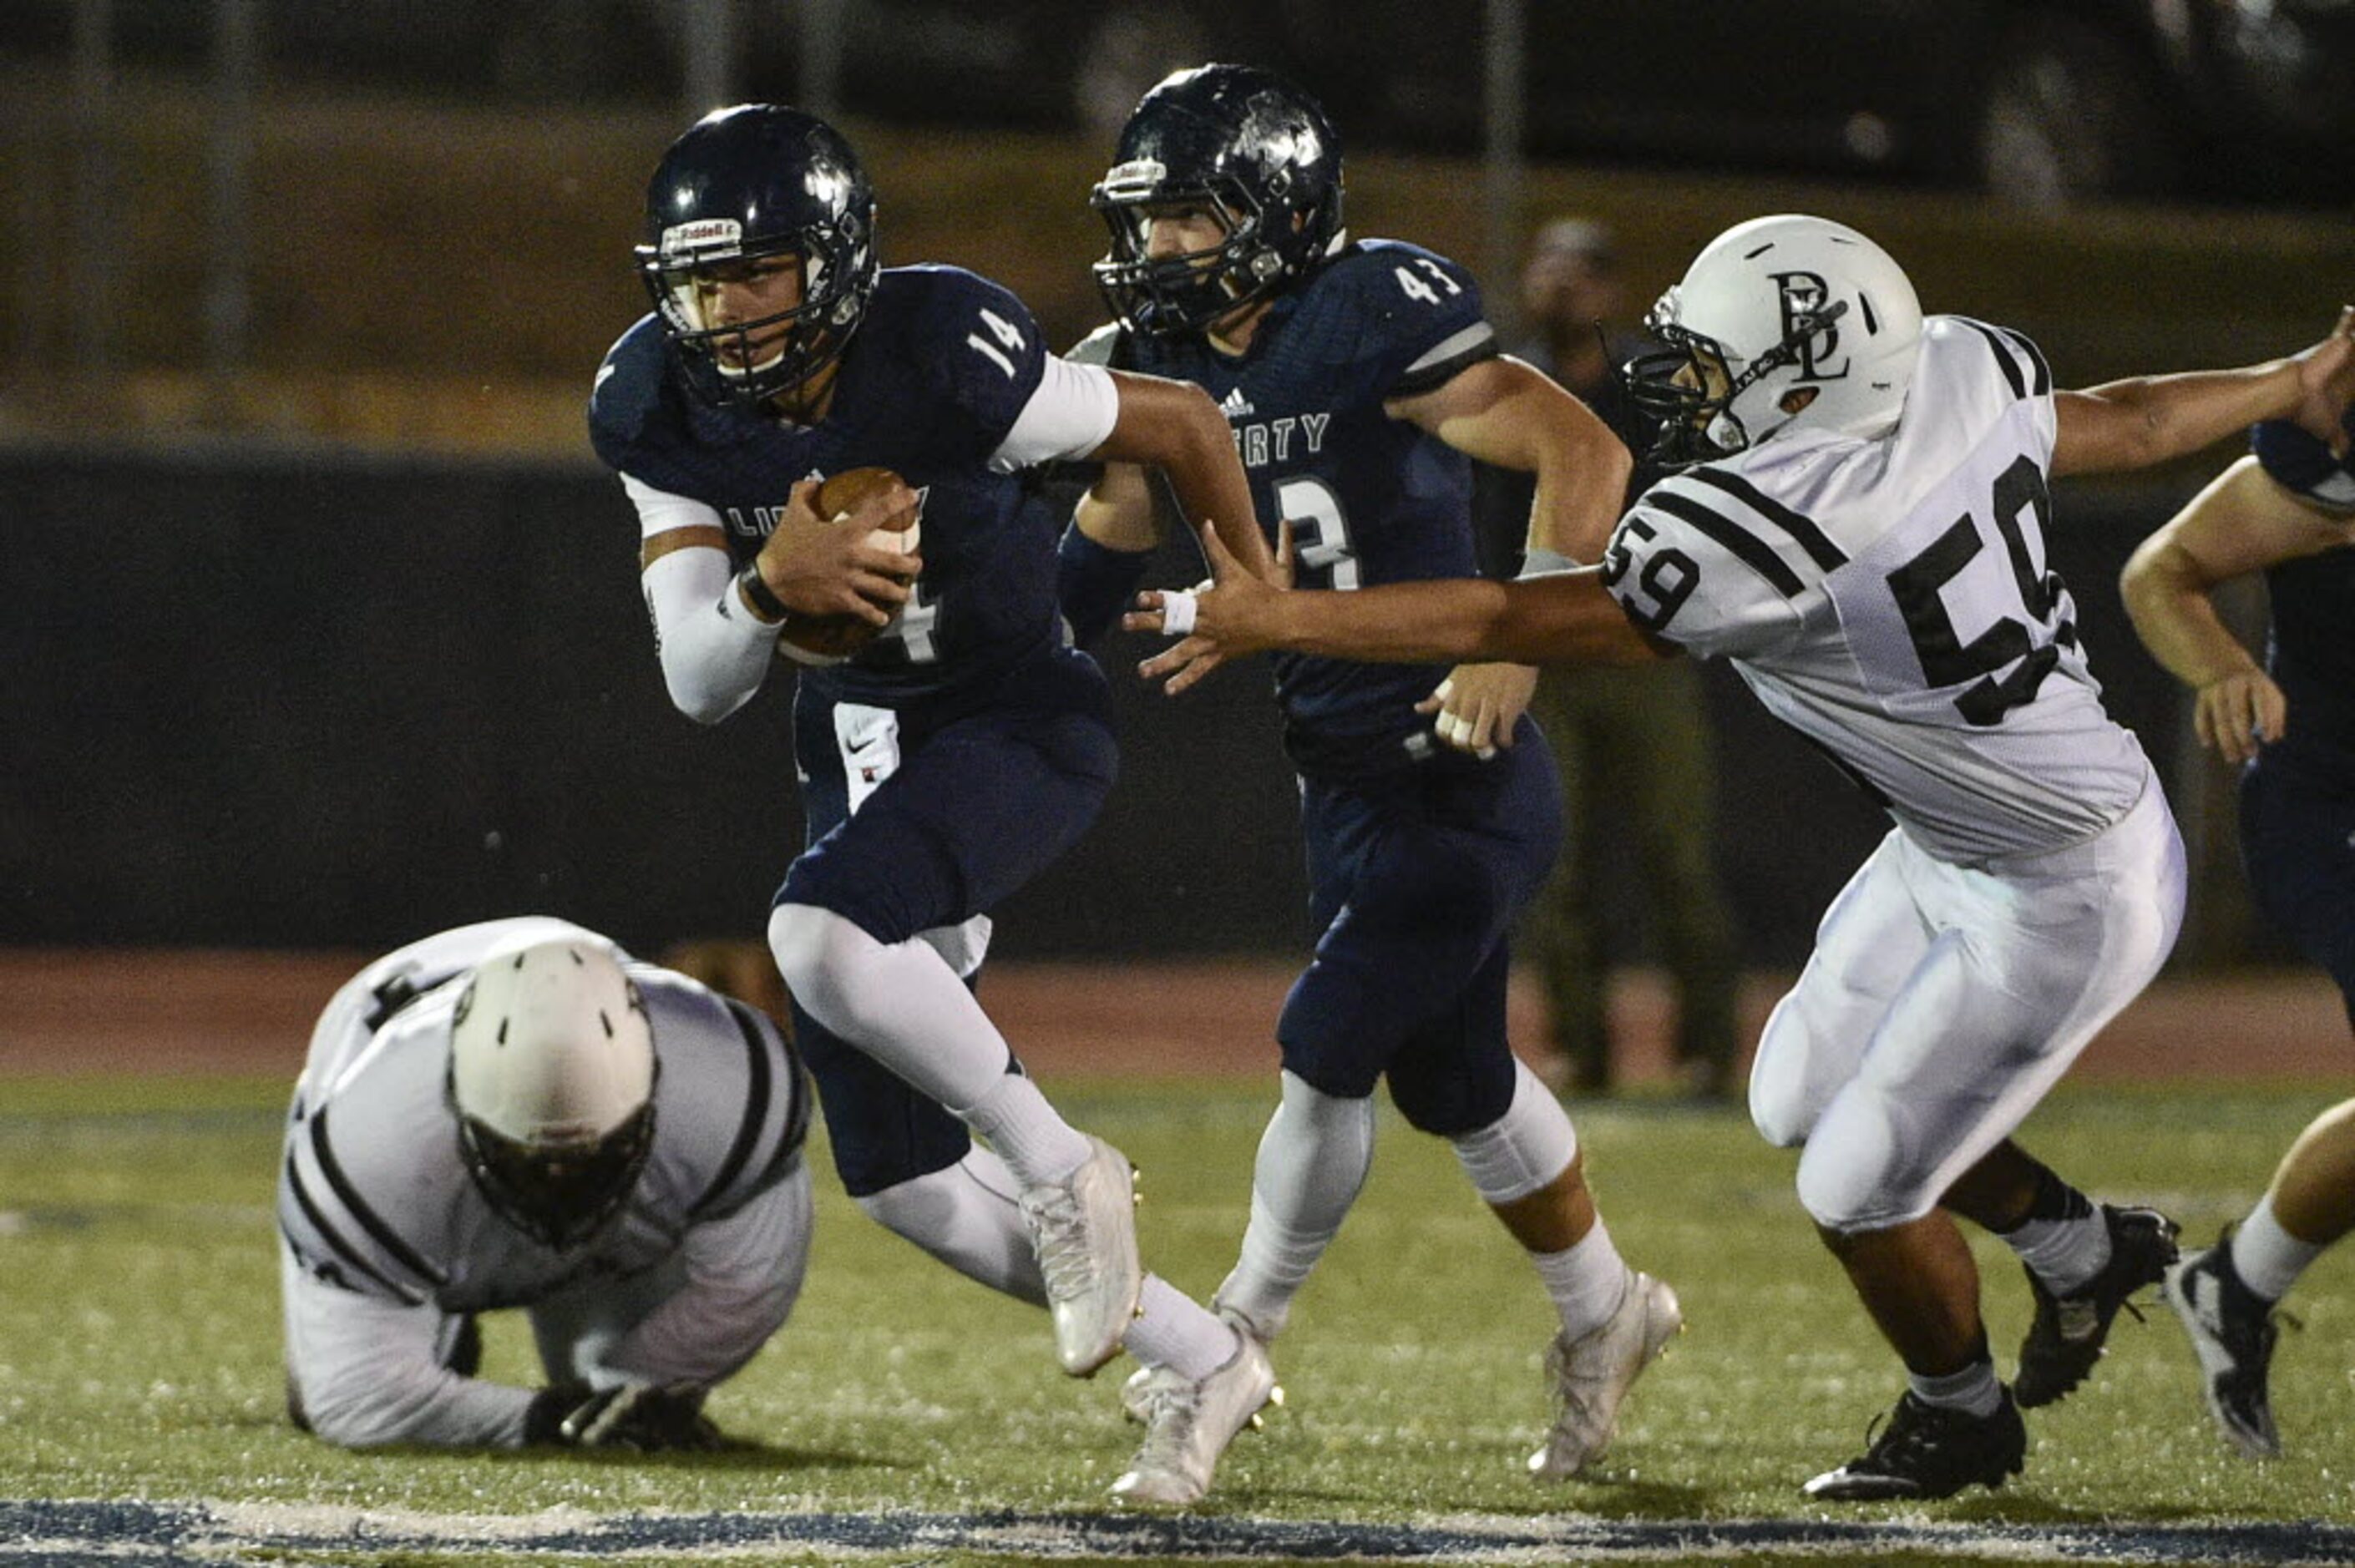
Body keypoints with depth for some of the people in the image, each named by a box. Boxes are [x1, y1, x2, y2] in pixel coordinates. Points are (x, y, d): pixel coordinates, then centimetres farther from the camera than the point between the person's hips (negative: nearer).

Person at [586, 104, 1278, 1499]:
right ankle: (1203, 1361, 23)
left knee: (821, 934, -36)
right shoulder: (665, 415, -10)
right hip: (858, 750, 7)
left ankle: (1063, 1169, -14)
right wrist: (771, 587, -34)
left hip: (1021, 721, -7)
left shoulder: (942, 363, -25)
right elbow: (700, 687, -12)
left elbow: (1182, 426, -10)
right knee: (900, 1179, 6)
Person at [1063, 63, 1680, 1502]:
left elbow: (1584, 453, -24)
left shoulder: (1375, 320, -19)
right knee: (1455, 1080, 19)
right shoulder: (1175, 370, 5)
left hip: (1458, 781, -9)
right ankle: (1606, 1312, 39)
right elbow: (1094, 571, 17)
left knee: (1326, 1053, -9)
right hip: (1343, 781, 9)